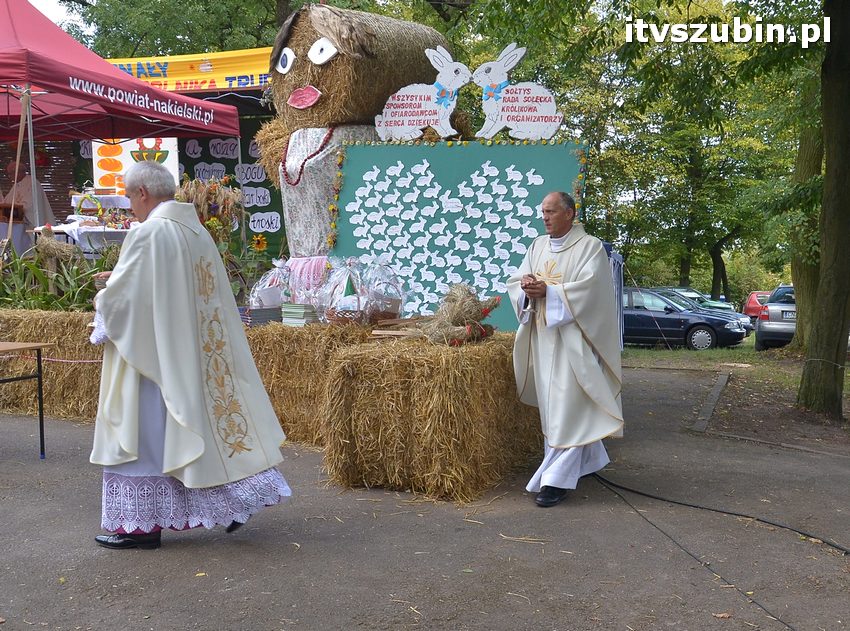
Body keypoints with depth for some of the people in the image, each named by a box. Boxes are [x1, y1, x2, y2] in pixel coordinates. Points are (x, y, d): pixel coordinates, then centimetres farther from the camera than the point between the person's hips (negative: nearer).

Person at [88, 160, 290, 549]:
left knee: (145, 432, 2)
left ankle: (142, 525, 11)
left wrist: (101, 301, 6)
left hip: (152, 353, -8)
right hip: (193, 354, 8)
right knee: (204, 418, 16)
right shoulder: (198, 231, 9)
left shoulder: (148, 233, -17)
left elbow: (121, 297, -17)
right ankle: (236, 495, 18)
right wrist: (119, 280, 22)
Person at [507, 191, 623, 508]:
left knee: (566, 407, -8)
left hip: (572, 337, -7)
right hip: (542, 336, 7)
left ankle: (557, 479, -7)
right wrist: (527, 287, -15)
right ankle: (589, 459, 30)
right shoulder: (537, 245, 13)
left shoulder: (590, 247, -6)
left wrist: (548, 290, -22)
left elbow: (588, 288, -17)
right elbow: (516, 281, 8)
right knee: (551, 404, 12)